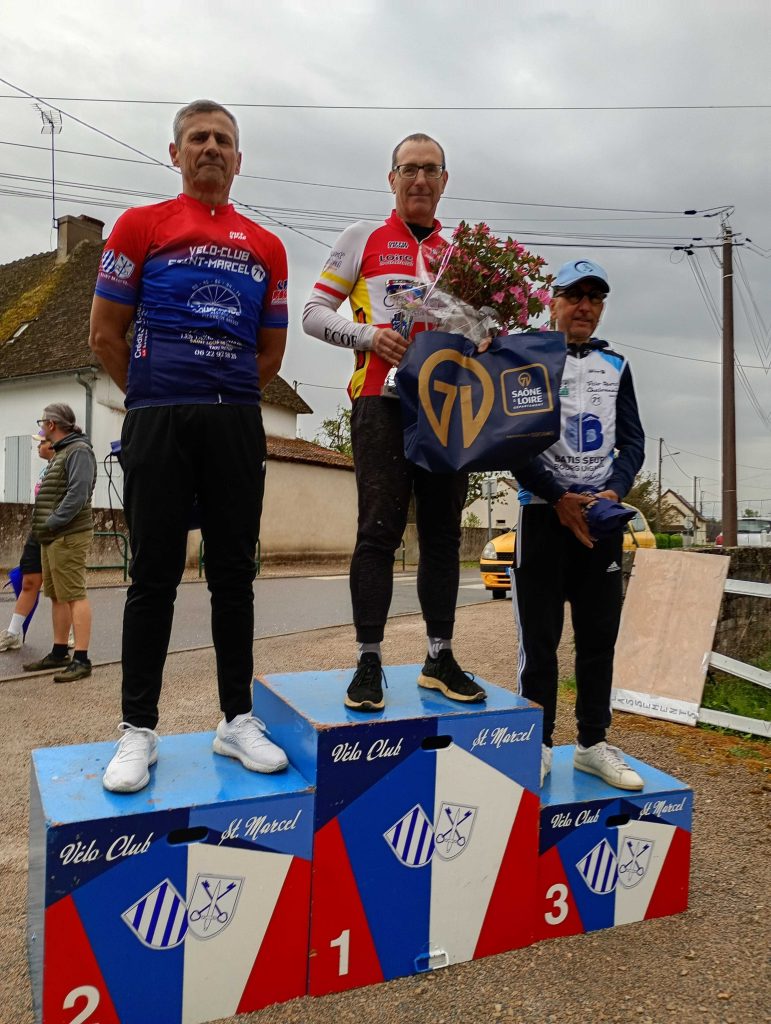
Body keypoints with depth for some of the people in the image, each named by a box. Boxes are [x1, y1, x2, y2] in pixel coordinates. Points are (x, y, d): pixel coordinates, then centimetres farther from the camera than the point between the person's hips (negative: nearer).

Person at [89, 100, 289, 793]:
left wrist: (227, 397, 12)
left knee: (234, 575, 5)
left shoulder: (266, 247, 16)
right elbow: (105, 333, 6)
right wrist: (159, 399, 8)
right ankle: (139, 730, 10)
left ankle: (238, 721, 15)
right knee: (155, 575, -1)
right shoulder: (140, 226, 9)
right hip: (159, 423, -2)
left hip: (238, 424, 3)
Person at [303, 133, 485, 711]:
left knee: (443, 532, 4)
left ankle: (440, 658, 13)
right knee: (380, 530, -8)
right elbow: (315, 313, 6)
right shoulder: (364, 240, 10)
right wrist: (368, 335, -11)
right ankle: (369, 663, 1)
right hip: (383, 400, -4)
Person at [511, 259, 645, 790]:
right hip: (543, 512, -4)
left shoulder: (616, 366, 13)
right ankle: (538, 746, 12)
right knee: (540, 638, 0)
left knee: (600, 636, 7)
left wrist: (614, 491, -10)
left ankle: (594, 744, 20)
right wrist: (559, 498, -15)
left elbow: (633, 442, 9)